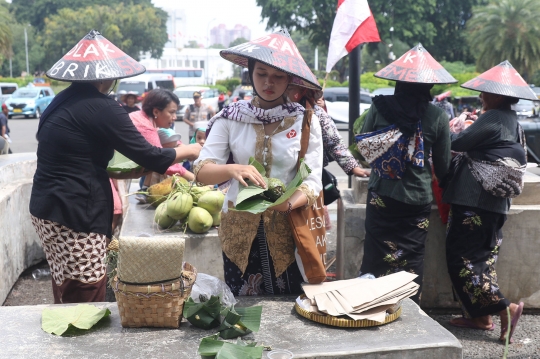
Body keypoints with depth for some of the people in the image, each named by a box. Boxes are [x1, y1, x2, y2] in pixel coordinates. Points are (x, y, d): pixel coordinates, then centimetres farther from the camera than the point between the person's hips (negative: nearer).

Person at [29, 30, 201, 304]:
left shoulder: (63, 102, 12)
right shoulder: (100, 108, -14)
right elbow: (149, 156, -11)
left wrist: (124, 173, 17)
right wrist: (190, 150, 5)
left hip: (46, 210, 10)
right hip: (73, 218, -9)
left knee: (67, 299, 16)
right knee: (87, 300, -2)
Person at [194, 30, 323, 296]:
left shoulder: (305, 120, -3)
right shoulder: (231, 116, -1)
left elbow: (312, 182, -7)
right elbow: (201, 171, -7)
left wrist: (288, 203, -28)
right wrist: (232, 169, -28)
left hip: (287, 231, 0)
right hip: (239, 231, 1)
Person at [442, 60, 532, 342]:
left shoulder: (492, 118, -15)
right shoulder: (513, 122, 14)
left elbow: (458, 143, -14)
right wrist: (469, 131, 15)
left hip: (475, 198, -10)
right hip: (496, 201, 10)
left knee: (461, 255, -3)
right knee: (482, 256, 14)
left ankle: (505, 308, -6)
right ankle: (479, 315, 18)